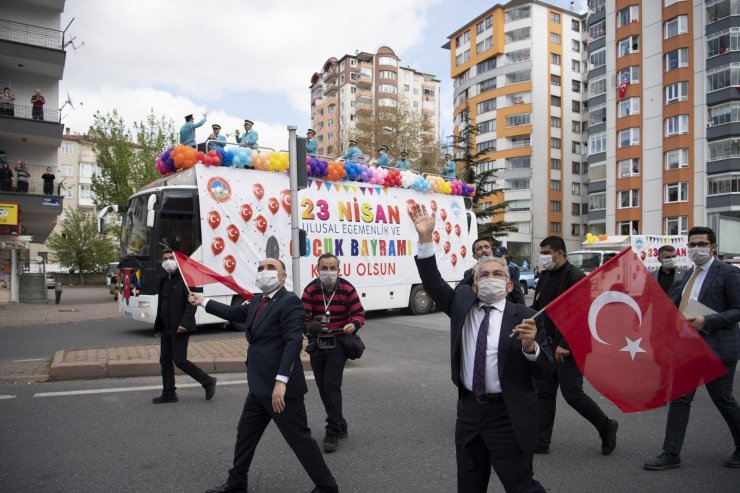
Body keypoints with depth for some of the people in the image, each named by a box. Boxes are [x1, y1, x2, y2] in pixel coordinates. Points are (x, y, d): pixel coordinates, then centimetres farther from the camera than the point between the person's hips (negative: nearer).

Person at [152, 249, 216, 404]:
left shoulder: (184, 278, -12)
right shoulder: (164, 280, 12)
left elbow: (191, 303, -18)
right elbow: (161, 304, 18)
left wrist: (185, 323, -26)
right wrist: (158, 326, 20)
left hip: (180, 327, -8)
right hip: (167, 327, 8)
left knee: (179, 360, -7)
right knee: (165, 360, 10)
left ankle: (208, 381, 7)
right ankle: (169, 393, 20)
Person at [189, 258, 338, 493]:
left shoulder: (289, 301, -16)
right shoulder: (257, 302, 11)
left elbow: (294, 342, -25)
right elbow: (234, 313, 29)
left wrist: (281, 381, -32)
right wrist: (203, 301, 36)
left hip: (281, 386, -9)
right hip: (259, 386, 9)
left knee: (299, 438, 0)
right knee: (245, 433, 21)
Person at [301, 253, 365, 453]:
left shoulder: (347, 289, -10)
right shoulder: (310, 290, -8)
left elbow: (358, 313, -6)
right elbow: (303, 315, -12)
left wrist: (354, 324, -28)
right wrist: (308, 326, -34)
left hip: (338, 343, -3)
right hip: (316, 344, 3)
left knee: (331, 385, -13)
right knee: (323, 387, 11)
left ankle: (333, 432, -1)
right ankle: (340, 426, 29)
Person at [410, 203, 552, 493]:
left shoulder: (523, 317, -10)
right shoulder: (462, 303, 1)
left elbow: (545, 371, -10)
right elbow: (433, 283, -8)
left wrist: (530, 346, -30)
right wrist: (426, 238, -18)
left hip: (508, 416, -4)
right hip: (469, 410, 4)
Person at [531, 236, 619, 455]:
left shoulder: (575, 277, -15)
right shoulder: (545, 277, 12)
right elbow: (537, 309, 18)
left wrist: (565, 345, -23)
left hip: (568, 348, -8)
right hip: (547, 346, 8)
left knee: (572, 393, -2)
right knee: (543, 393, 9)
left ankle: (606, 427, 23)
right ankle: (541, 441, 18)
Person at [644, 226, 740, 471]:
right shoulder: (689, 275, 13)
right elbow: (673, 306, 15)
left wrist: (707, 322, -22)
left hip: (717, 349, -6)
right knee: (679, 399, 4)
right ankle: (671, 454, 10)